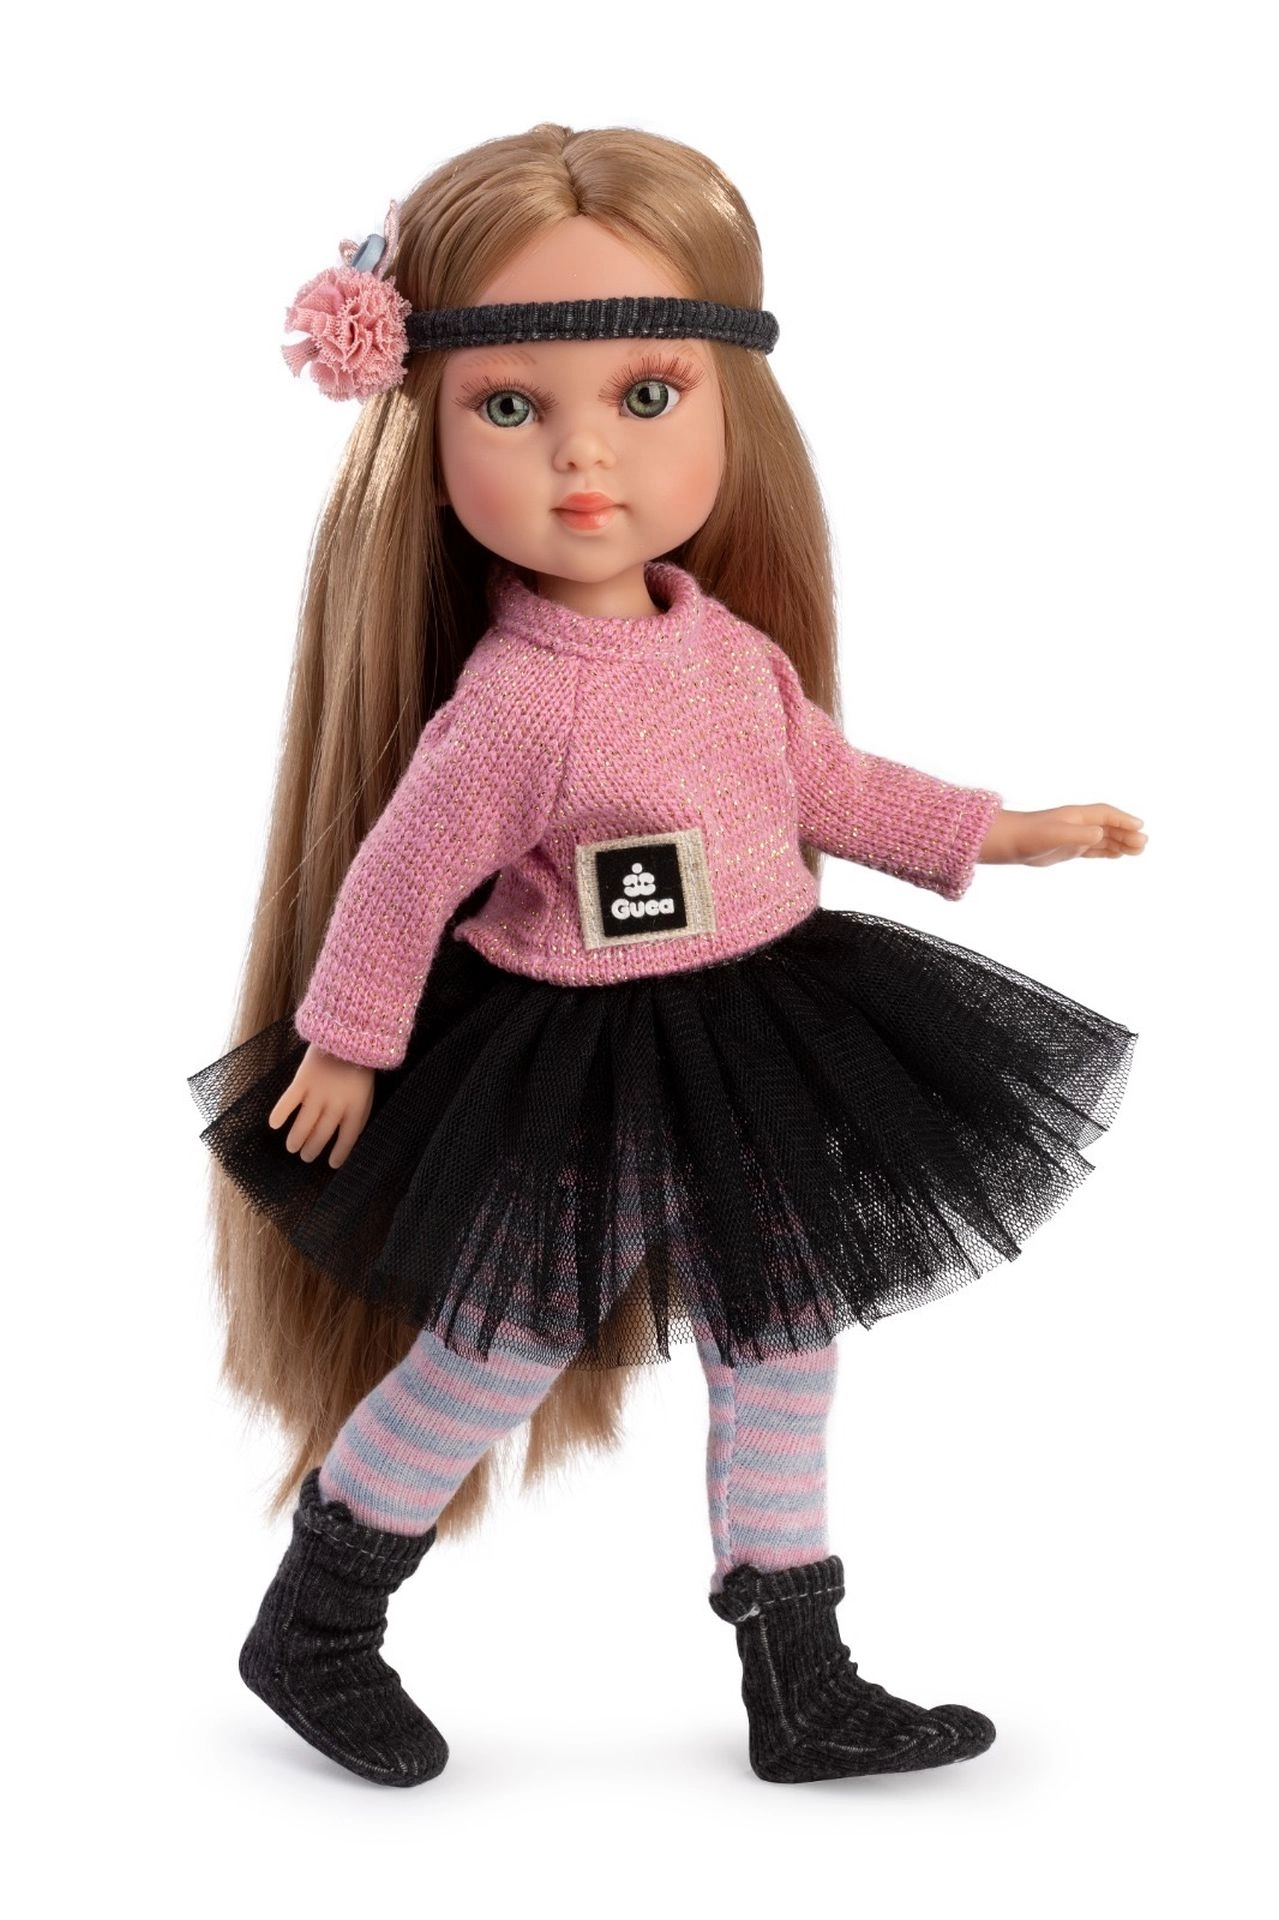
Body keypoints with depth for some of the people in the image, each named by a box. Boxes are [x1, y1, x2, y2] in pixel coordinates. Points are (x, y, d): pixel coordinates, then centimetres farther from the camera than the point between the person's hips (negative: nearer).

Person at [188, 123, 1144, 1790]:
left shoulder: (730, 641, -4)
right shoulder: (510, 701, -26)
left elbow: (825, 780, 11)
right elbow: (400, 873, -15)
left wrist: (997, 832, 10)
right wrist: (346, 1041, -6)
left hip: (758, 1058, 7)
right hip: (583, 1088, -7)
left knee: (781, 1355, 15)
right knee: (496, 1360, 6)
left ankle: (805, 1693, 30)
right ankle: (311, 1633, 30)